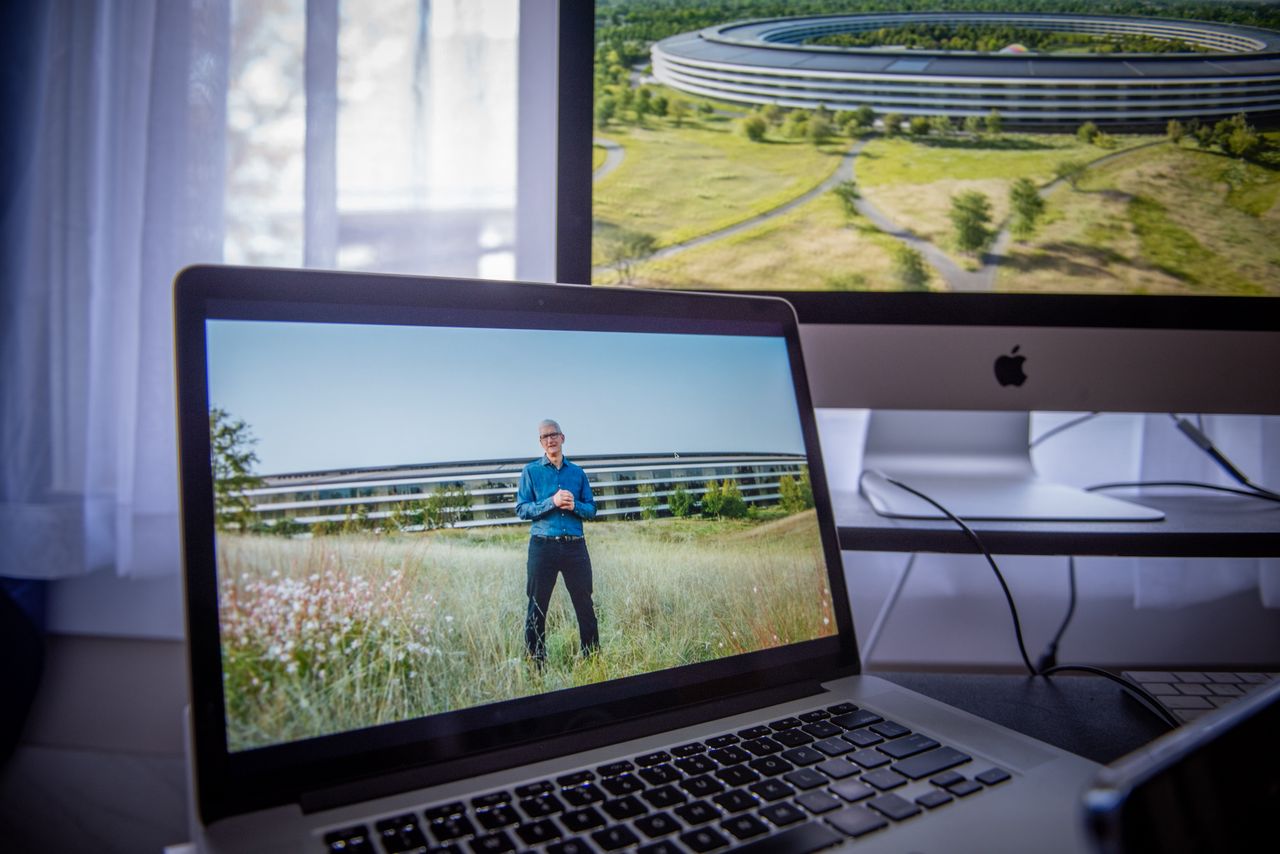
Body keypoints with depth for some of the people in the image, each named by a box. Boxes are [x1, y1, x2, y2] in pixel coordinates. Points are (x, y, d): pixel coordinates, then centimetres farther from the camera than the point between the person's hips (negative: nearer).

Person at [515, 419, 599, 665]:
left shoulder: (577, 472, 12)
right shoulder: (531, 471, 4)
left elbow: (591, 509, 12)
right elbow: (521, 508, -3)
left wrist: (574, 505, -10)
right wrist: (552, 502, -16)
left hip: (575, 545, 2)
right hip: (542, 546, -2)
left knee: (585, 605, 5)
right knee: (537, 607, 3)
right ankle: (535, 664, 13)